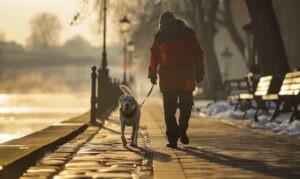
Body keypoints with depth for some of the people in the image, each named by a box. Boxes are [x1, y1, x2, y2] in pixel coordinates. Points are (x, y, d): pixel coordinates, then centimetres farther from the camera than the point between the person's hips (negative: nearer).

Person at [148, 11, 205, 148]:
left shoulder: (187, 34, -1)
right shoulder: (160, 37, 4)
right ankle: (172, 138, 0)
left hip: (186, 76, -1)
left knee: (186, 106, 0)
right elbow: (154, 56, 11)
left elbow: (198, 53, 3)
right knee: (169, 110, -3)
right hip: (167, 77, 1)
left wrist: (199, 71, 0)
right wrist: (152, 74, 7)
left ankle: (182, 130, 23)